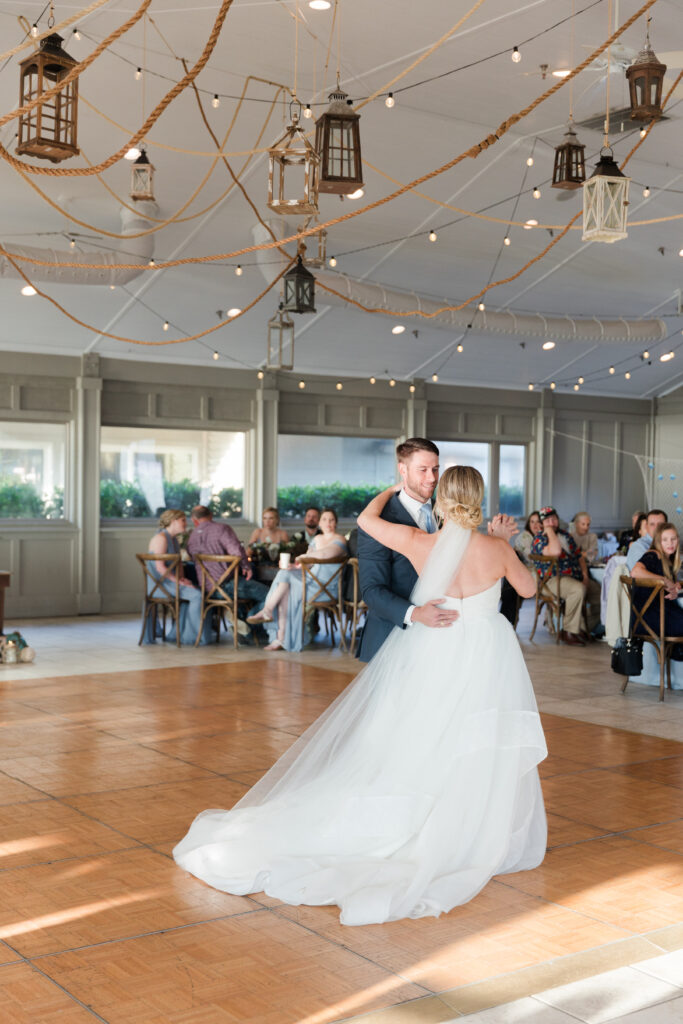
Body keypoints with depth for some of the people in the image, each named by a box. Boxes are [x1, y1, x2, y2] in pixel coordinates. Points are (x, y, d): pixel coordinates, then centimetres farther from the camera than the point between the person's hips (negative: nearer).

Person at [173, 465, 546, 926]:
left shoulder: (419, 544, -12)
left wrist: (394, 488, 18)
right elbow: (528, 588, 7)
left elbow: (366, 518, 3)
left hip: (428, 659, 1)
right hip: (486, 663, -1)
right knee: (478, 758, 10)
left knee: (410, 747, 12)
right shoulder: (498, 550, -12)